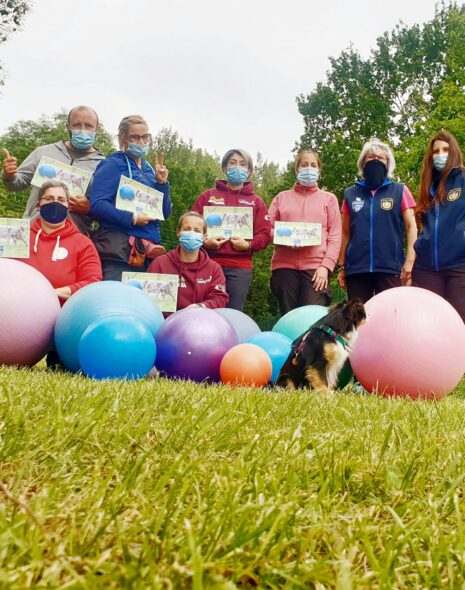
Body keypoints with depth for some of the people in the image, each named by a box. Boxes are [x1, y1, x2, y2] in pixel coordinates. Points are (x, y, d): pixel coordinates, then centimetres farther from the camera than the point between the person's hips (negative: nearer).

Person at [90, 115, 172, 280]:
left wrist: (162, 183, 1)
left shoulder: (149, 170, 18)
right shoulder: (113, 164, -1)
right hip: (119, 249, -6)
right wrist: (131, 218, -19)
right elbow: (96, 205, -13)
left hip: (148, 251, 6)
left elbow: (165, 213, 16)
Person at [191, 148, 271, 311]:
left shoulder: (256, 201, 15)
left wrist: (248, 245, -11)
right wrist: (204, 241, -10)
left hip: (240, 268, 0)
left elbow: (265, 234, 7)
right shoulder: (208, 196, 15)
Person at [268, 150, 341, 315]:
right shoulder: (282, 197, 19)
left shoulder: (329, 199, 15)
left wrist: (326, 266, -8)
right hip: (285, 266, 2)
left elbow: (335, 237, 6)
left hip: (316, 266, -1)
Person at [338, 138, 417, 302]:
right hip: (356, 268, 2)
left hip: (391, 268, -2)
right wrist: (342, 266, 10)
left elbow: (411, 227, 3)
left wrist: (410, 261, -10)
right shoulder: (351, 194, 13)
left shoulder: (400, 191, 8)